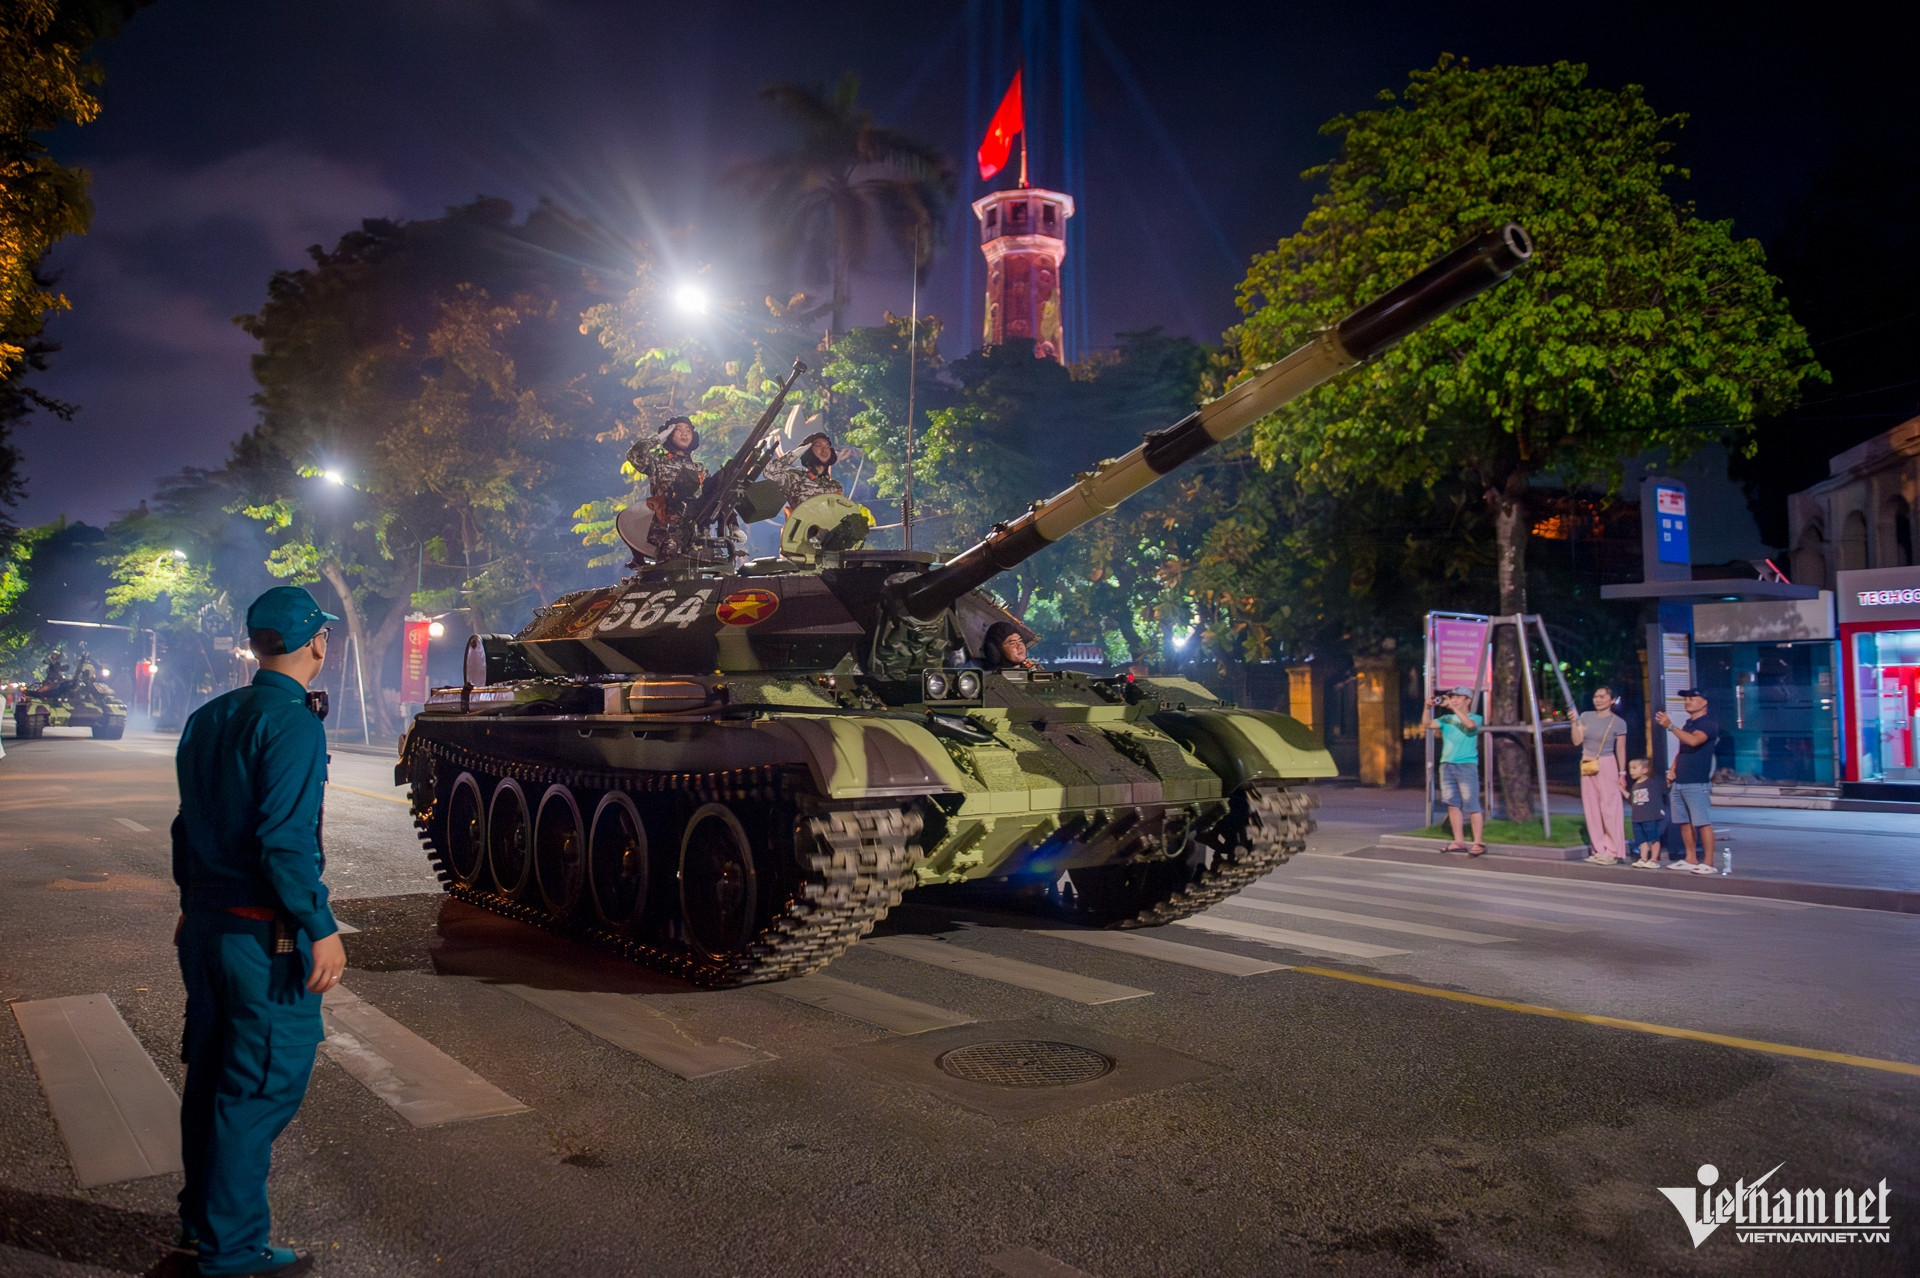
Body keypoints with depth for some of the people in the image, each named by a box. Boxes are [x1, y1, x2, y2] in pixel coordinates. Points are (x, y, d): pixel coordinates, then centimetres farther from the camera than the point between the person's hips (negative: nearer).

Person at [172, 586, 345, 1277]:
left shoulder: (206, 719, 10)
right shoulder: (292, 722, -18)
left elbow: (189, 824, 16)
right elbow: (285, 841, -23)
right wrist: (321, 928, -18)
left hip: (205, 927, 9)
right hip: (264, 935, -9)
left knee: (211, 1075, 19)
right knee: (261, 1086, 2)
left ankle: (201, 1216, 34)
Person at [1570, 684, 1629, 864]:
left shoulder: (1618, 722, -3)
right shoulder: (1586, 716, 8)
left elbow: (1621, 750, 0)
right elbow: (1577, 740, 2)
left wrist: (1622, 773, -2)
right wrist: (1574, 722, -9)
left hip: (1606, 765, -5)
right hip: (1587, 766, 5)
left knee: (1609, 809, -5)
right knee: (1592, 810, 6)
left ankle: (1613, 852, -1)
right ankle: (1599, 850, 13)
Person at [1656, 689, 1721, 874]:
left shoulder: (1709, 723, -7)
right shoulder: (1687, 724, 18)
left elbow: (1693, 741, -26)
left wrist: (1670, 726, -32)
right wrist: (1672, 769, 10)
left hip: (1697, 783, -8)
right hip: (1679, 782, 8)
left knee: (1703, 823, -8)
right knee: (1684, 822, 10)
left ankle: (1708, 862, -5)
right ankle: (1690, 860, 16)